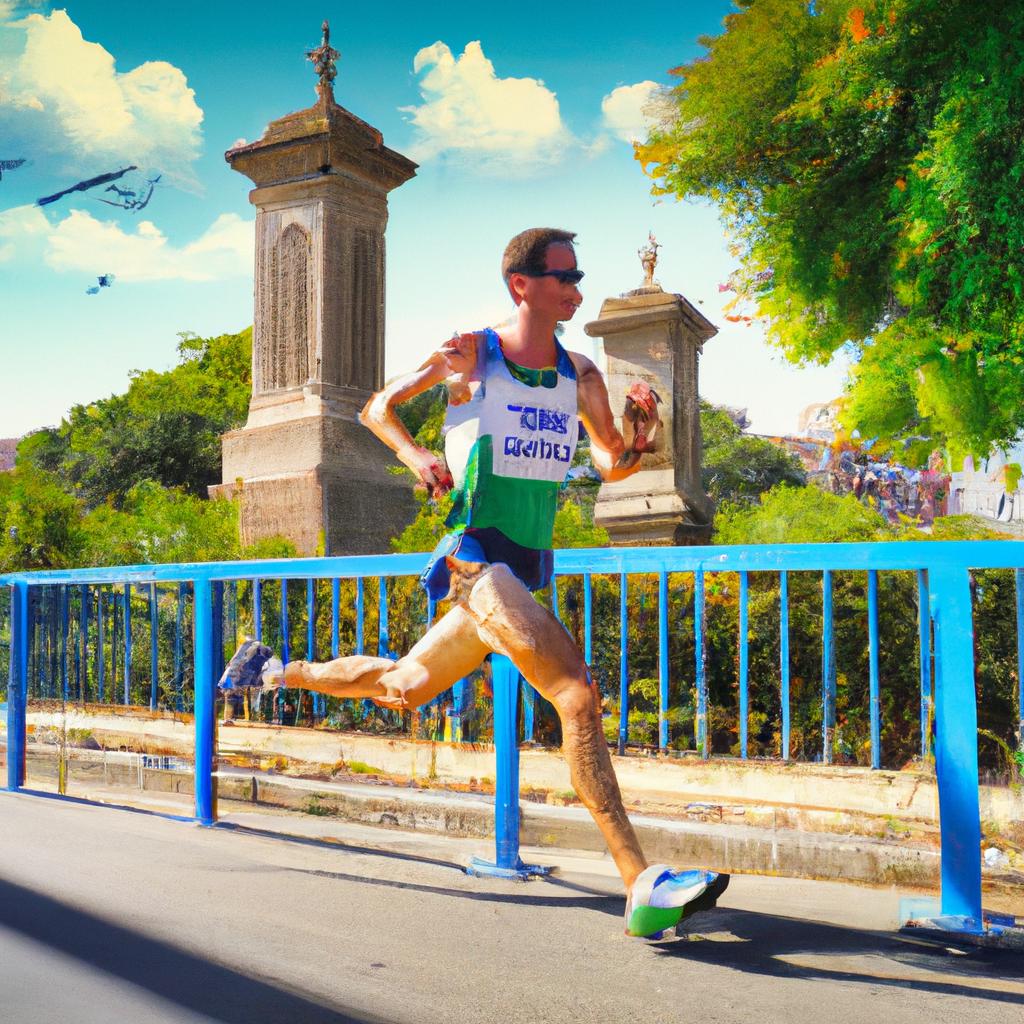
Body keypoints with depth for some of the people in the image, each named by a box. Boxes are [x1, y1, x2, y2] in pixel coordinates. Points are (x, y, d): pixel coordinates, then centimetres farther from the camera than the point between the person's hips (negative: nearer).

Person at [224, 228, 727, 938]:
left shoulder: (581, 375, 9)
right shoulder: (472, 354, -3)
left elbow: (612, 464, 14)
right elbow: (378, 409, 8)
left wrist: (641, 437, -8)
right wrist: (417, 456, -11)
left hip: (526, 570, 7)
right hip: (478, 555, -7)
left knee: (401, 688, 20)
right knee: (579, 697, -23)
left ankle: (277, 672, 44)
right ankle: (642, 886, -24)